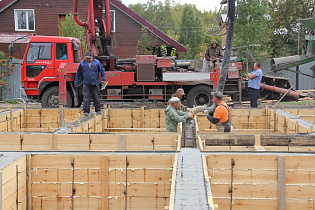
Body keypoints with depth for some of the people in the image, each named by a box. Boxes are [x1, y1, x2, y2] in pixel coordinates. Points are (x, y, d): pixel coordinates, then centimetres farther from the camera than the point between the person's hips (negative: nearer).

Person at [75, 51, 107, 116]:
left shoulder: (97, 62, 1)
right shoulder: (82, 63, 3)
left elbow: (102, 71, 7)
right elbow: (78, 73, 11)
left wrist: (103, 79, -2)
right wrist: (77, 82, 13)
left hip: (95, 83, 0)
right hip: (86, 84, 0)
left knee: (96, 97, 7)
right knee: (86, 98, -6)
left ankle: (98, 110, 20)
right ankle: (86, 111, -4)